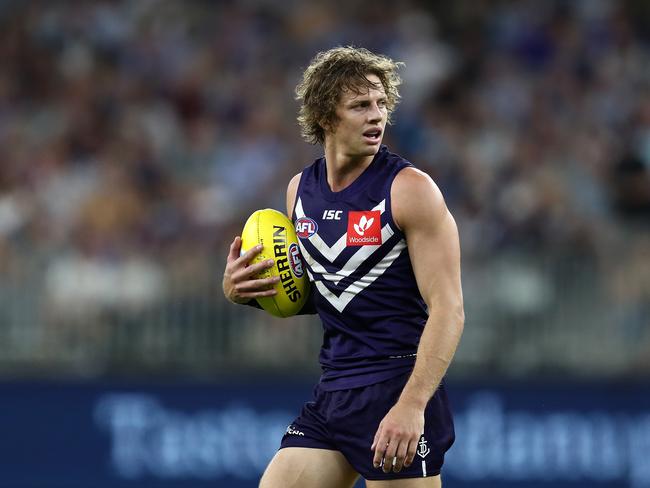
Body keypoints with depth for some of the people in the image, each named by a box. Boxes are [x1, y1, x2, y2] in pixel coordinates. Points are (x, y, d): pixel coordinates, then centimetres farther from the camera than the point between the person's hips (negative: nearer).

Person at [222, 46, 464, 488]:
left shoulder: (409, 188, -10)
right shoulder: (301, 189, 10)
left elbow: (448, 309, -15)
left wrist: (412, 405, -25)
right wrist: (241, 289, 3)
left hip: (397, 386, -6)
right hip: (333, 393, 6)